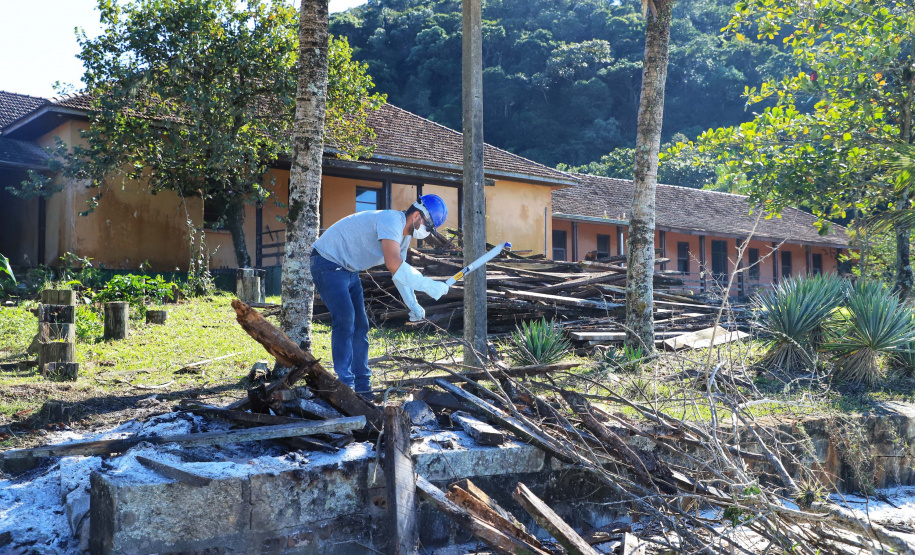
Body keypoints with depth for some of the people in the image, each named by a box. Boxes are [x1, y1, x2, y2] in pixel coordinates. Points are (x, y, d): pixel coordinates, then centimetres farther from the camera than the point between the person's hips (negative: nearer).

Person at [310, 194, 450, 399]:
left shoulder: (405, 235, 6)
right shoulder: (392, 220, -26)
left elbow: (402, 271, 15)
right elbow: (393, 265, -39)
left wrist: (413, 305, 3)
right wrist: (428, 285, -35)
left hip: (348, 271, 11)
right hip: (328, 263, -11)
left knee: (360, 325, 9)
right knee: (345, 321, -18)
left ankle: (362, 386, 15)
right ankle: (346, 386, -16)